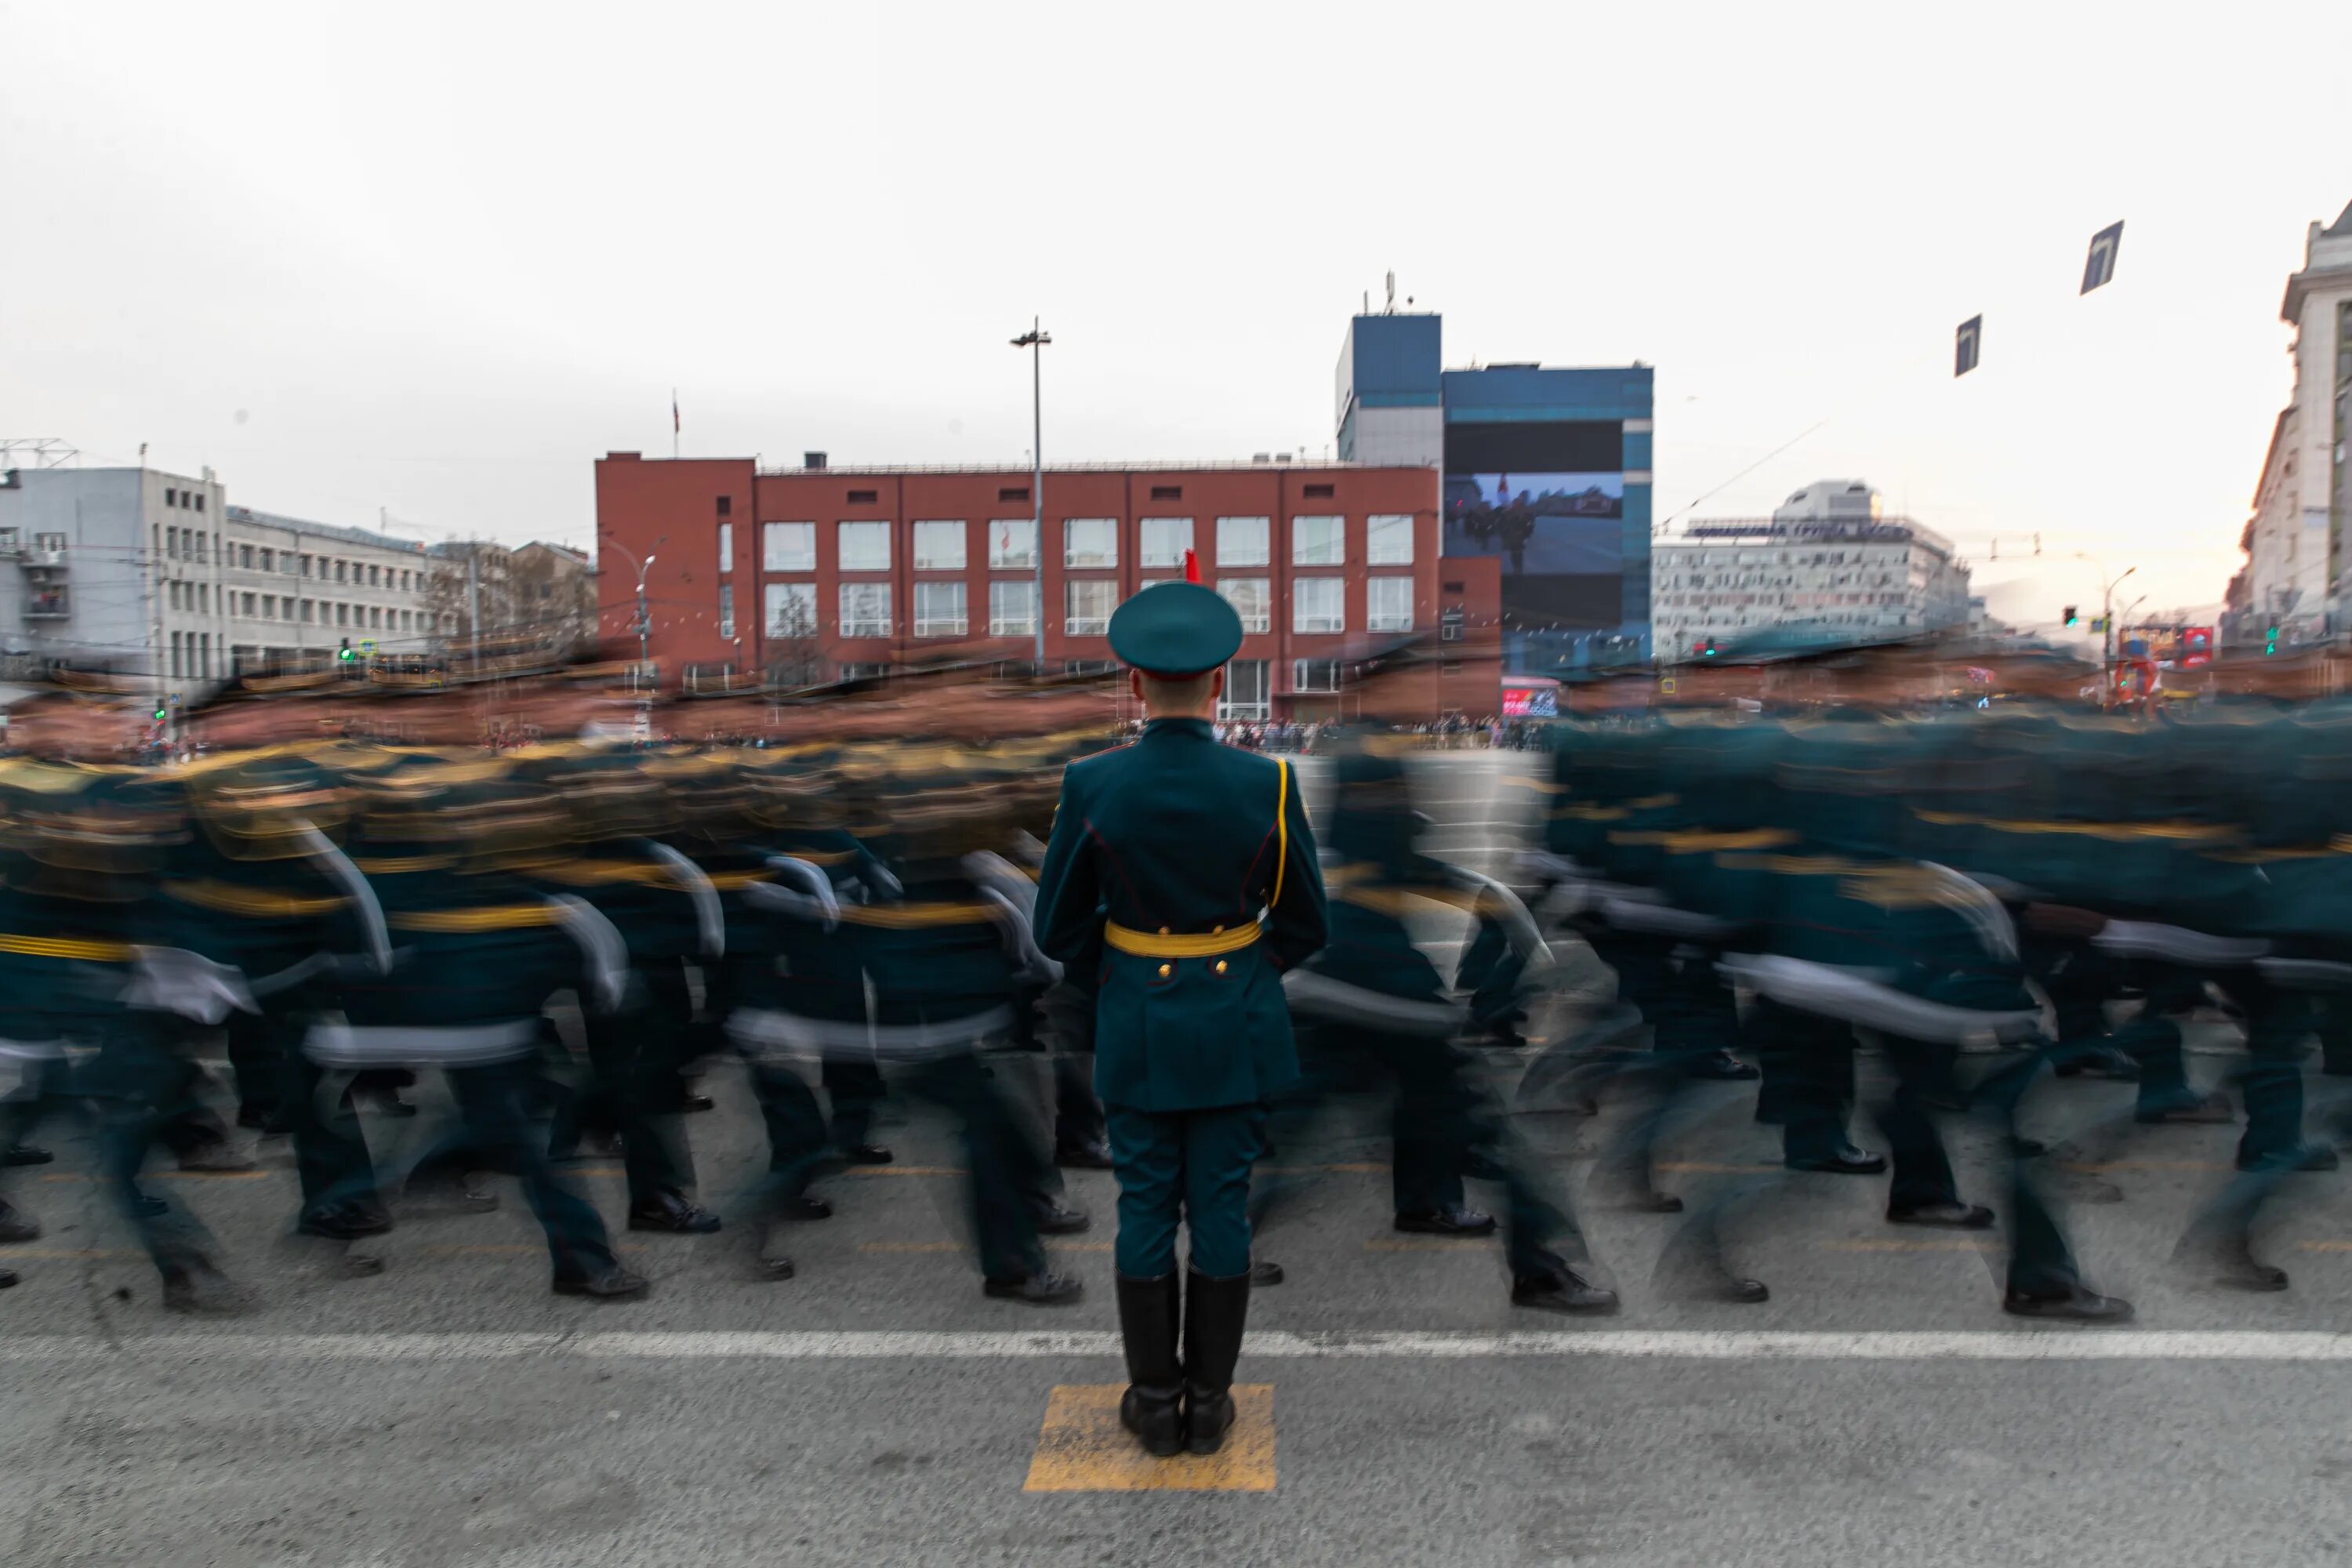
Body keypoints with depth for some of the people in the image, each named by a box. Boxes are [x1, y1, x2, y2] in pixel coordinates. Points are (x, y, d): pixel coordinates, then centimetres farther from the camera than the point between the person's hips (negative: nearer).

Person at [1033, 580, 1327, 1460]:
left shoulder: (1091, 785, -13)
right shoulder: (1267, 784, -13)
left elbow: (1059, 930, -5)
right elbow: (1304, 926, -2)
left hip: (1136, 1025, 0)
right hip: (1238, 1029, 0)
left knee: (1144, 1211, 13)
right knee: (1222, 1210, 11)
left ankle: (1155, 1403, 24)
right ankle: (1209, 1403, 23)